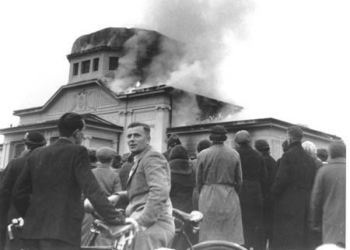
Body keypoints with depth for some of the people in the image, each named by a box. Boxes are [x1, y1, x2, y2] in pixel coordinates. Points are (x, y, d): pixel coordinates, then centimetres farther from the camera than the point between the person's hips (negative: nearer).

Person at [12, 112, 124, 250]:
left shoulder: (36, 154, 11)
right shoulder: (77, 152, -6)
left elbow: (19, 193, 14)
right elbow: (91, 189, -14)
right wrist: (115, 217, -10)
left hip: (33, 230, 6)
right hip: (62, 231, -6)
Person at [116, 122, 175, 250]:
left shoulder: (152, 157, -11)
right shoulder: (140, 159, 22)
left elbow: (159, 192, -23)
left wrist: (141, 221, -25)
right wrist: (119, 195, 14)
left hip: (151, 225, -10)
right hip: (144, 224, 10)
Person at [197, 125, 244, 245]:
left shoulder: (202, 155, -2)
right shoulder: (234, 154, 1)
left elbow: (199, 181, 4)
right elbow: (239, 180, 4)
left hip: (208, 198, 0)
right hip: (229, 198, 1)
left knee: (209, 235, 3)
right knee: (231, 234, 4)